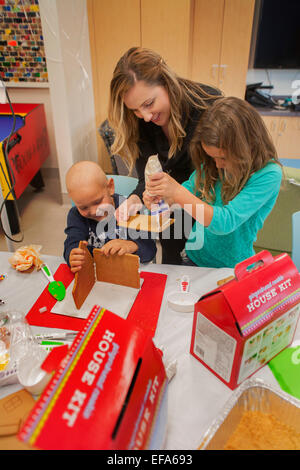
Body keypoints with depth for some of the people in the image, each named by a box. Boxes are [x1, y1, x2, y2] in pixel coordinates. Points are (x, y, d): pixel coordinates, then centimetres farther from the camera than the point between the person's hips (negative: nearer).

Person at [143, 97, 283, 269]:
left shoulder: (268, 175, -18)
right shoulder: (211, 163, -1)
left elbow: (225, 223, -26)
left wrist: (177, 192, -33)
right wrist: (160, 197, -11)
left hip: (231, 268, -4)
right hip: (193, 257, 5)